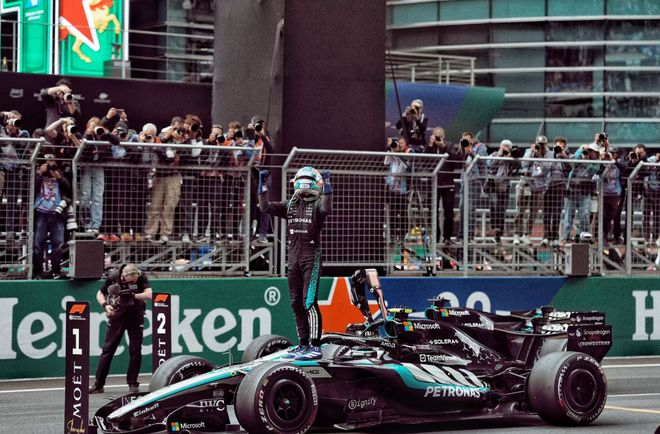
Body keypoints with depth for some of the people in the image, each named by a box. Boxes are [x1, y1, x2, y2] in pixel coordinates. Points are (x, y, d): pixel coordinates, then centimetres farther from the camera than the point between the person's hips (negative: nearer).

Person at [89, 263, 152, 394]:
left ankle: (133, 383, 9)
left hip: (135, 316, 0)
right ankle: (98, 384, 2)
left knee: (135, 350, -3)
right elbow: (100, 294, 0)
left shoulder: (141, 278, -15)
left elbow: (149, 295, -28)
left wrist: (132, 295, -34)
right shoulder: (113, 277, -13)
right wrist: (105, 305, -18)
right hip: (117, 315, 0)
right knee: (108, 348, -1)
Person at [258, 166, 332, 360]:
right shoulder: (290, 205, 14)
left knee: (309, 302, -13)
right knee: (296, 302, 9)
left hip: (311, 257, -6)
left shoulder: (317, 204, -2)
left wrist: (327, 185, -32)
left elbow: (326, 209, -25)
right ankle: (303, 344, 16)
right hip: (293, 258, 6)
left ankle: (315, 347, -12)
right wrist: (263, 186, -3)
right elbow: (265, 207, 5)